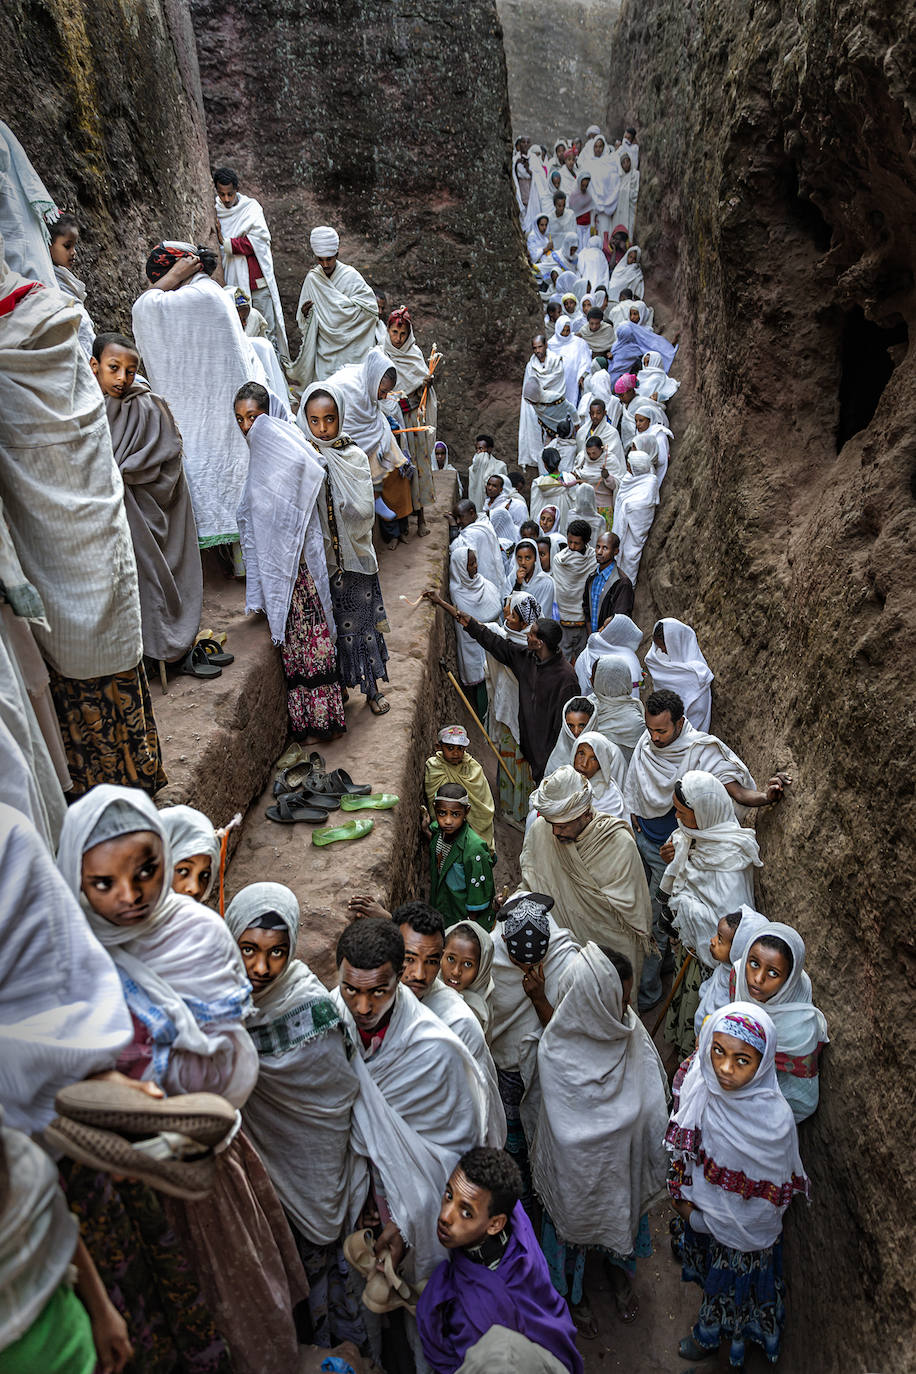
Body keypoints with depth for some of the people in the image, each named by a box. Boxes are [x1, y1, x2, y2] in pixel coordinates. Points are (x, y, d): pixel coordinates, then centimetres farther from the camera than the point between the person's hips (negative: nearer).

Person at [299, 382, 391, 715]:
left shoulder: (355, 457, -4)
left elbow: (364, 512, -15)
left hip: (354, 554, 0)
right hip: (319, 556, 0)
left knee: (361, 619, 9)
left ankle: (371, 688, 23)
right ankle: (338, 685, 26)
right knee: (329, 622, 9)